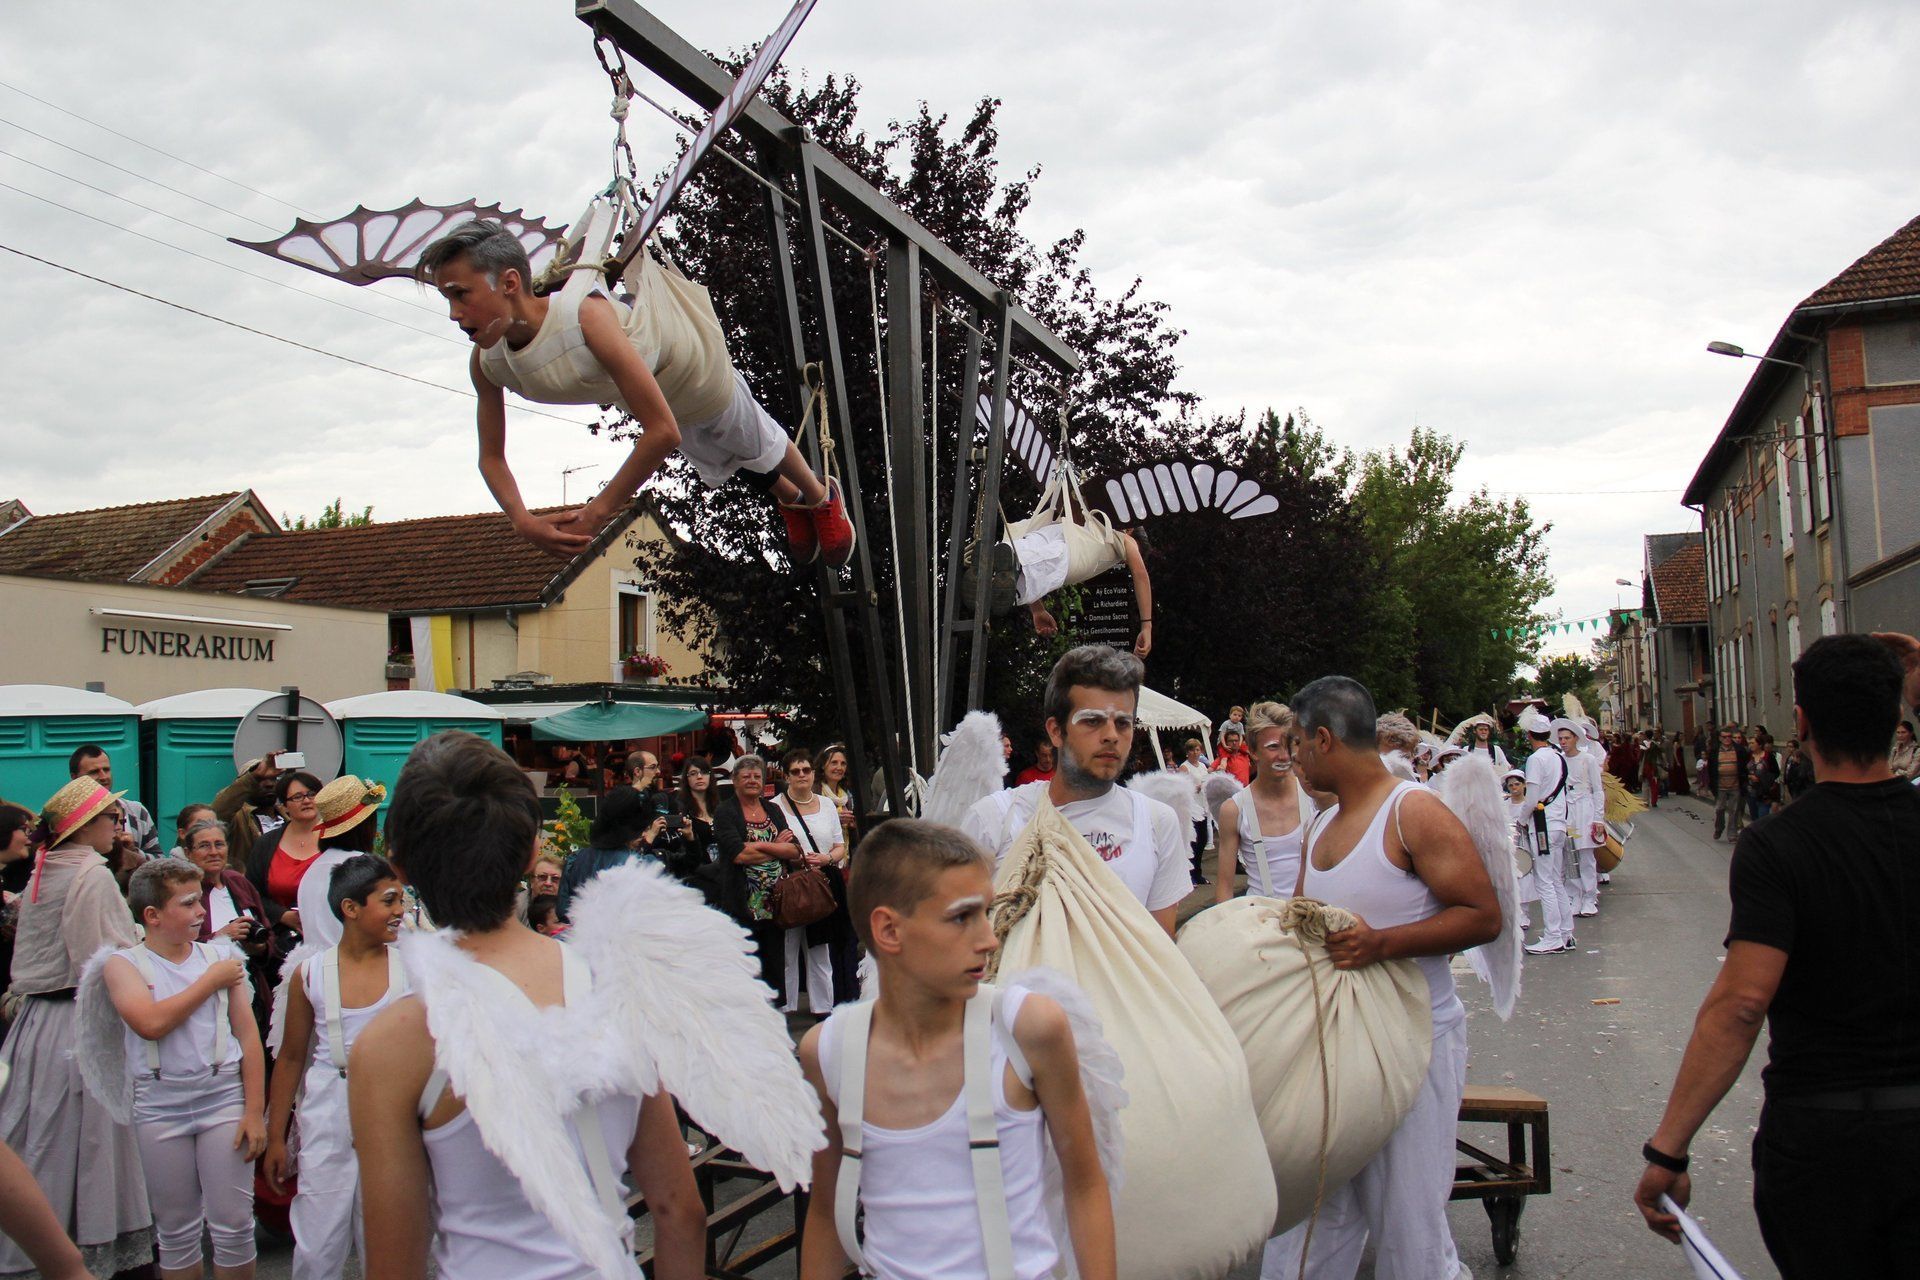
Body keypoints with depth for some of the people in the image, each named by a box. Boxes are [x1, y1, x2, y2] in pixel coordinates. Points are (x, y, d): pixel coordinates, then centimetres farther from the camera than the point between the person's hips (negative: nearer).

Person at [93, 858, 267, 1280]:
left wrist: (255, 1112, -4)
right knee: (177, 1232, 10)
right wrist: (210, 981, -9)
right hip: (159, 1106, 0)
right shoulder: (122, 964, 0)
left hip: (224, 1097, 1)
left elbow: (249, 1036, 2)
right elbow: (150, 1023, -18)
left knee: (233, 1227, 1)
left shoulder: (222, 956, 3)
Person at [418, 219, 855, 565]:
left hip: (692, 365, -6)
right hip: (640, 394, 6)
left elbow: (663, 430, -49)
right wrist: (524, 521, -37)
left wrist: (596, 512, -45)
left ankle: (822, 496, 55)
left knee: (761, 447, 21)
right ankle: (791, 500, 62)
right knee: (718, 466, 30)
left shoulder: (585, 316, -50)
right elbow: (491, 458, -16)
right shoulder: (487, 363, -30)